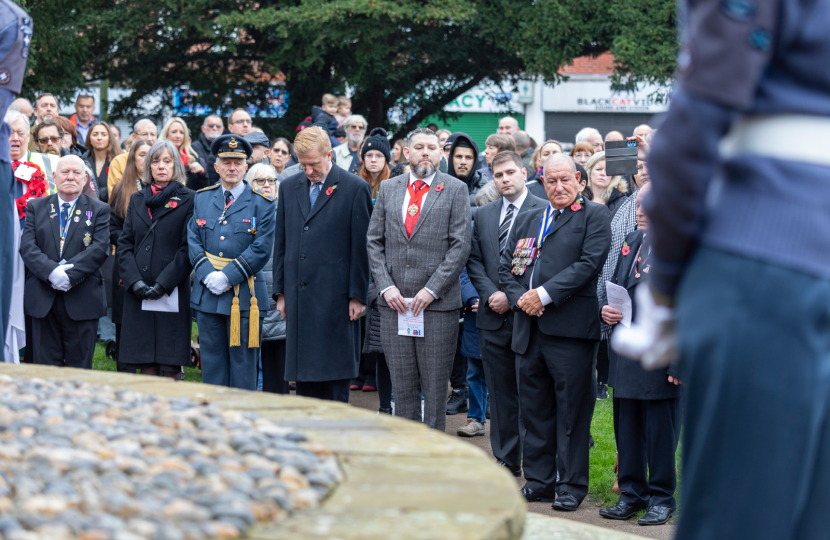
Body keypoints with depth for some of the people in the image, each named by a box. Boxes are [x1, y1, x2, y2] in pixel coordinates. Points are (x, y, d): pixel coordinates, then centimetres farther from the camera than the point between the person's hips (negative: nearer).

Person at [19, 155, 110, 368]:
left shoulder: (99, 210, 7)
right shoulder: (36, 207, 11)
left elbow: (99, 249, -6)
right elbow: (27, 246, -1)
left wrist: (70, 274, -18)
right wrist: (51, 272, -18)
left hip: (82, 300, -1)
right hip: (42, 300, 1)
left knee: (80, 367, 3)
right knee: (45, 366, 4)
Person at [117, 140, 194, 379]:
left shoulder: (188, 200, 2)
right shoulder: (137, 200, 15)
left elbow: (188, 248, -5)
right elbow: (124, 244, 10)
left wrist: (164, 283, -13)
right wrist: (134, 281, -5)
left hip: (173, 293, -4)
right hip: (138, 296, 4)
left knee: (171, 367, -5)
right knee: (145, 366, 3)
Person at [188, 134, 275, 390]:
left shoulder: (261, 204, 0)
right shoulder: (202, 198, 11)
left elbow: (261, 249, -8)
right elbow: (193, 240, 6)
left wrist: (228, 276, -15)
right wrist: (207, 274, -10)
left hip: (244, 295, -3)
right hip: (207, 293, 3)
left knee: (243, 363, 0)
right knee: (212, 360, 7)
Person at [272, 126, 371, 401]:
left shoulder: (355, 188, -2)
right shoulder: (289, 187, 13)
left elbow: (361, 246, -3)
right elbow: (281, 243, 15)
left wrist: (358, 296, -7)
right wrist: (280, 291, 10)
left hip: (336, 296, -4)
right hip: (298, 295, 5)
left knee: (335, 374, -3)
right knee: (302, 372, 6)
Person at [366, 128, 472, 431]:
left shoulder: (456, 190, 2)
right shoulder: (388, 189, 12)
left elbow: (460, 245, -4)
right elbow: (374, 241, 11)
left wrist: (431, 290, -11)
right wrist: (386, 286, -3)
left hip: (438, 303, -3)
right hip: (394, 303, 3)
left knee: (435, 385, 0)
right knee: (401, 383, 6)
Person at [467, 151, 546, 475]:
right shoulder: (484, 215, 14)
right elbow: (474, 261, 13)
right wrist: (490, 294, -4)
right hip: (494, 316, 5)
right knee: (500, 392, 9)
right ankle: (506, 460, 16)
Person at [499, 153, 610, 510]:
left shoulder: (594, 216, 2)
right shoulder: (526, 222, 21)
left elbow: (589, 263, -10)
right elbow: (506, 268, 18)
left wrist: (545, 294, -14)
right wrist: (519, 297, -3)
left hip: (570, 327, -6)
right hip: (528, 328, 6)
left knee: (571, 408, -2)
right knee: (534, 408, 10)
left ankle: (571, 484, 5)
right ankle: (539, 480, 19)